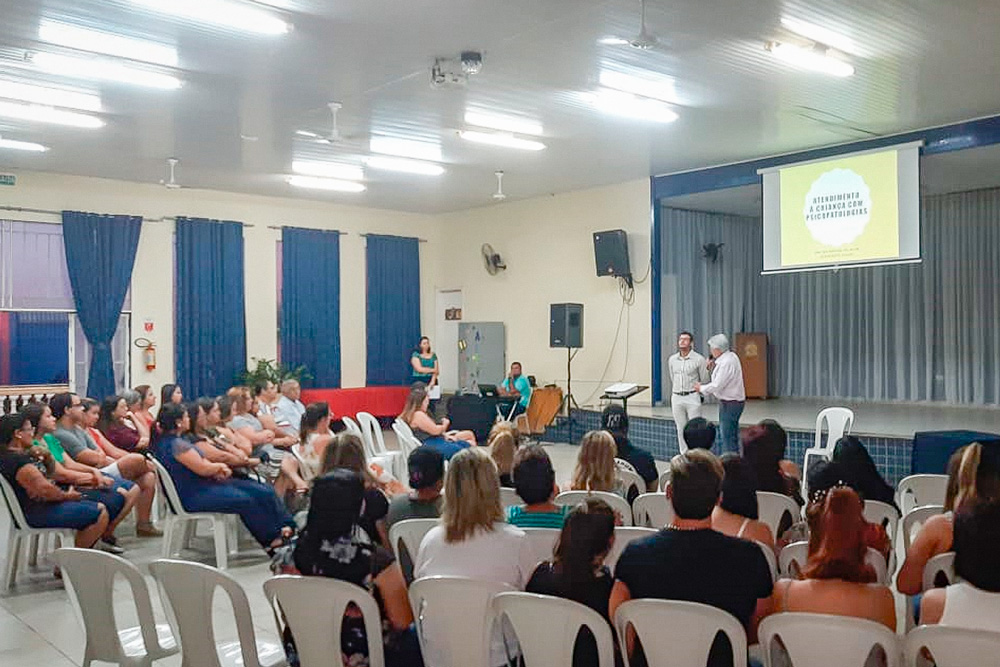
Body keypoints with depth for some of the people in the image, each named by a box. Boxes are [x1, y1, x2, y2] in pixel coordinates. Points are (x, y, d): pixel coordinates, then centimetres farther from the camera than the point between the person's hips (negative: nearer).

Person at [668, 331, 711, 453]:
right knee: (681, 429, 10)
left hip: (692, 398, -4)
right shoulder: (672, 360, 9)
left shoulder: (699, 359, -5)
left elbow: (705, 381, 1)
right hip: (676, 398, 4)